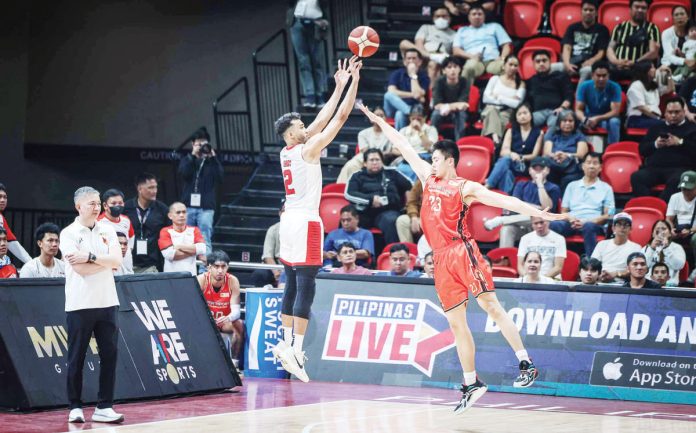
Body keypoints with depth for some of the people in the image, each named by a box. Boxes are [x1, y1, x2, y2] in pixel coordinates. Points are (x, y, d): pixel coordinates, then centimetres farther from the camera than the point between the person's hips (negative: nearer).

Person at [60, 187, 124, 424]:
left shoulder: (107, 230, 10)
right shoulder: (69, 233, -4)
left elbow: (117, 260, -4)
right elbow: (80, 269, -14)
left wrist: (91, 257, -14)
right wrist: (107, 261, -4)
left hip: (107, 303, 4)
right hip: (80, 304, -4)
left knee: (109, 355, 1)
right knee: (76, 358, 1)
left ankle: (104, 407, 6)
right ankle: (75, 407, 11)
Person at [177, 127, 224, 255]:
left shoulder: (212, 161, 10)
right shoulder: (187, 160, 12)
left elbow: (220, 176, -5)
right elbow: (183, 173, -7)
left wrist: (213, 157, -10)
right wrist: (193, 155, -11)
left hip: (206, 207, -2)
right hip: (188, 205, 2)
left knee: (205, 241, -9)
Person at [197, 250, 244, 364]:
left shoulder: (232, 281, -17)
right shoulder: (201, 280, -18)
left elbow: (236, 310, -22)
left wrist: (228, 318, -46)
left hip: (225, 322, 0)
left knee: (239, 325, -29)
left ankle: (234, 362, -17)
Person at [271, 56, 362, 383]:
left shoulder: (286, 152, 11)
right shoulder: (307, 150, -11)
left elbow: (323, 119, 18)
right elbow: (339, 118, -10)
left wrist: (339, 86, 21)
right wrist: (353, 83, -4)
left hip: (289, 221, 9)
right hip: (306, 223, -9)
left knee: (292, 287, 12)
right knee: (305, 288, -10)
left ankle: (288, 344, 13)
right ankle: (295, 350, -16)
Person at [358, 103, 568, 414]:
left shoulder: (465, 188, 0)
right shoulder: (428, 178, 16)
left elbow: (504, 201, -7)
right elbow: (404, 147, 21)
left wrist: (540, 214, -16)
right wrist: (376, 120, 25)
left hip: (461, 251, -6)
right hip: (440, 259, 6)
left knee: (490, 304, -14)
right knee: (456, 322, 6)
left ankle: (526, 365, -18)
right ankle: (471, 384, 10)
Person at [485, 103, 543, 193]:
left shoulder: (538, 133, 10)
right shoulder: (511, 132, 15)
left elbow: (534, 155, 2)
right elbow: (503, 152, 1)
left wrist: (520, 157, -18)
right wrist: (512, 154, -24)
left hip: (525, 167, -2)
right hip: (507, 162, 2)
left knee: (506, 160, -36)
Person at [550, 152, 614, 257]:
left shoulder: (606, 188, 17)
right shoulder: (572, 186, 25)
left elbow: (607, 216, 7)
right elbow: (564, 211, 21)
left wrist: (586, 222, -10)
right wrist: (571, 219, -5)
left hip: (595, 224, -2)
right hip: (572, 224, 2)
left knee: (589, 227, -40)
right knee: (555, 225, -32)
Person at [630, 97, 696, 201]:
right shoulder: (656, 128, 29)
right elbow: (642, 150, 20)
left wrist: (680, 143, -9)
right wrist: (655, 144, 1)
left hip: (680, 168, -3)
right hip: (654, 168, 3)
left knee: (676, 180, -40)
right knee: (636, 177, -28)